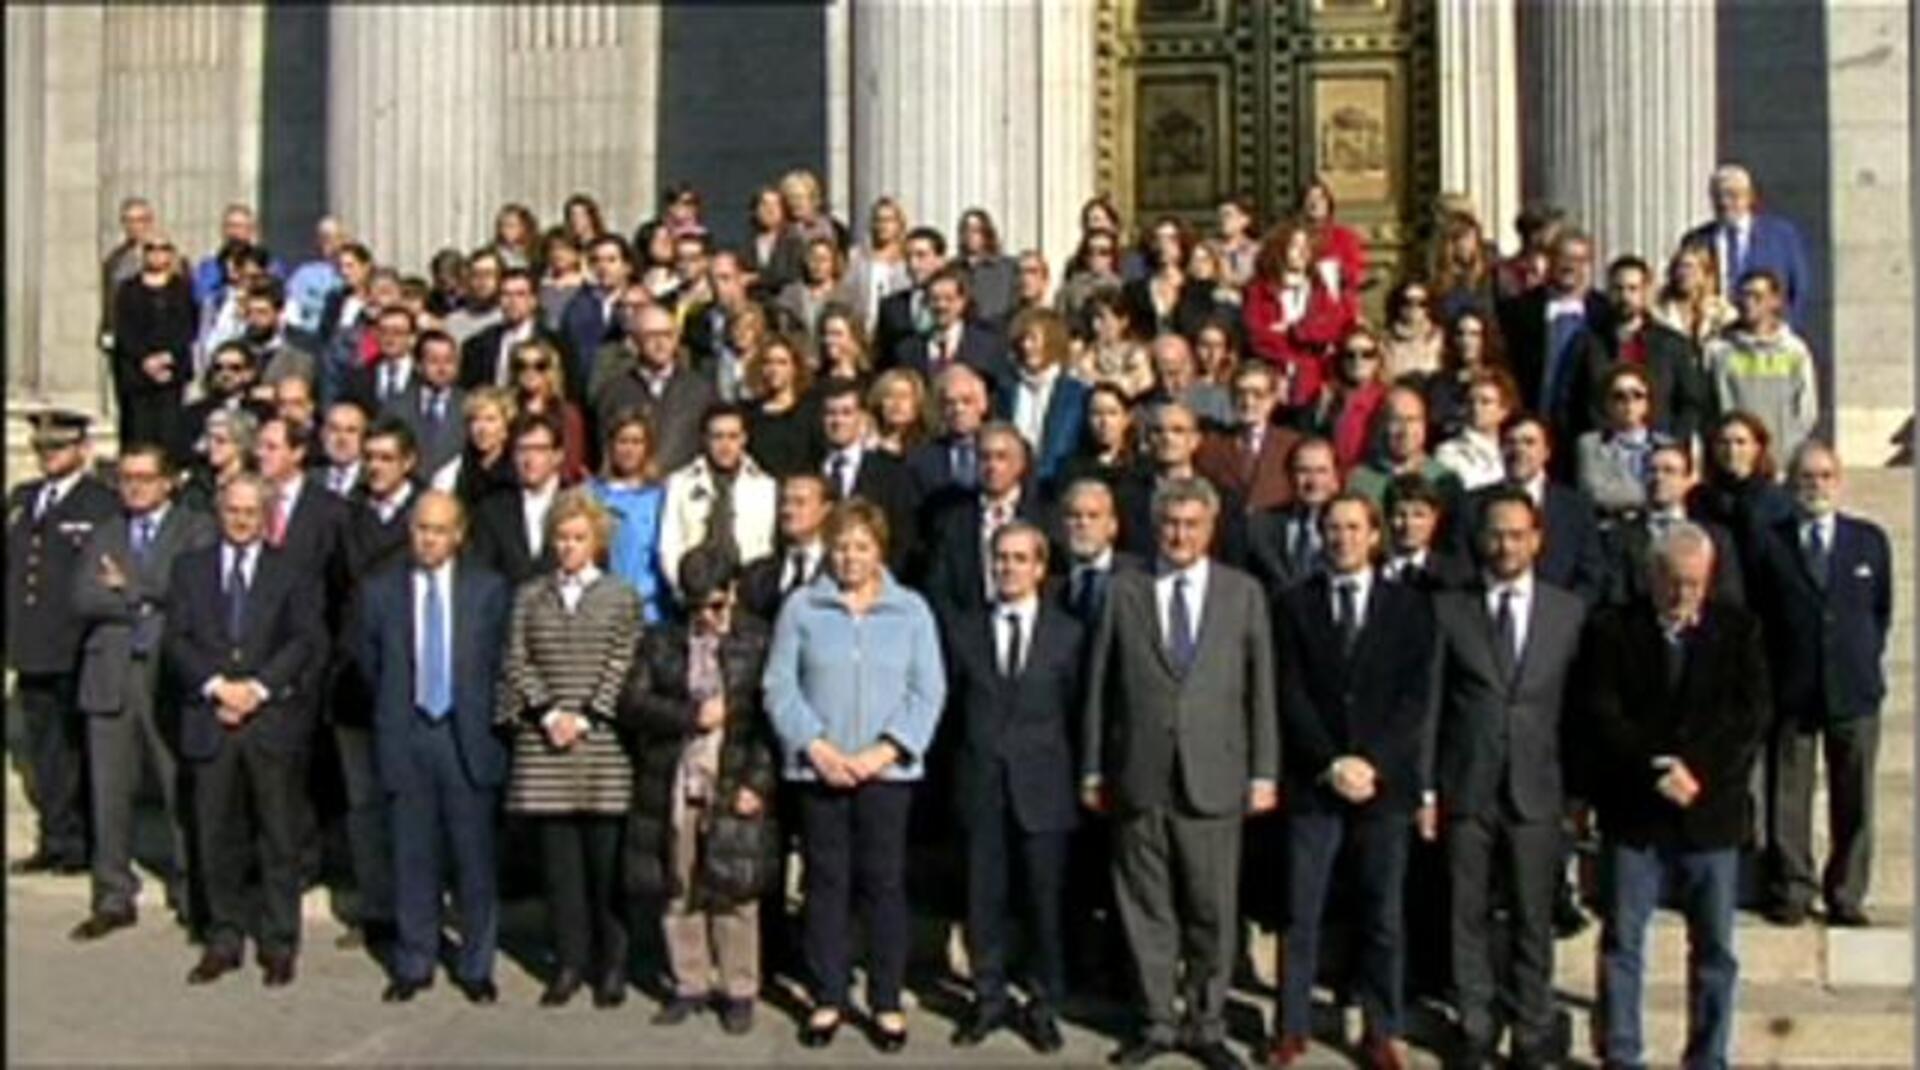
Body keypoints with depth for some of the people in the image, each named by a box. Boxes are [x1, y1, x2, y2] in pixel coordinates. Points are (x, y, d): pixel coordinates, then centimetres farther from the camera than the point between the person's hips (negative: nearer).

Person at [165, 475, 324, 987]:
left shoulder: (293, 573, 7)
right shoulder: (189, 569, 12)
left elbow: (307, 641, -2)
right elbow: (177, 639, 3)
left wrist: (259, 687, -13)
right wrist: (217, 685, -11)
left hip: (275, 719, -1)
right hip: (210, 721, 2)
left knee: (280, 840, 2)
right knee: (217, 838, 5)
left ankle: (279, 945, 10)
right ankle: (224, 940, 16)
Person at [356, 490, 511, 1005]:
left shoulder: (489, 590, 3)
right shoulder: (379, 591, 5)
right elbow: (369, 664, 12)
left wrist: (485, 718, 4)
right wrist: (392, 715, 9)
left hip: (468, 736, -1)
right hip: (407, 736, 1)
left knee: (474, 856, 3)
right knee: (413, 856, 6)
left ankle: (476, 966, 14)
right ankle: (414, 963, 17)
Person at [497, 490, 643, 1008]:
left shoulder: (621, 597, 6)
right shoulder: (529, 596, 12)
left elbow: (622, 668, -1)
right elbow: (516, 662, 4)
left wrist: (585, 718, -11)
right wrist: (548, 713, -9)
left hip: (603, 742, -2)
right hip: (543, 744, 2)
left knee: (606, 860, 1)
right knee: (558, 859, 4)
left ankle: (611, 965, 9)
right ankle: (568, 962, 12)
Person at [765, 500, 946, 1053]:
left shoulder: (911, 610, 5)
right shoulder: (801, 608, 3)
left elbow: (928, 692, 1)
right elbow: (780, 685, 0)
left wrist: (885, 750, -10)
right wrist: (817, 746, -11)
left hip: (886, 769, 0)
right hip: (819, 768, 0)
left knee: (884, 883, 2)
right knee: (826, 882, 5)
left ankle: (886, 1002, 12)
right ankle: (827, 999, 16)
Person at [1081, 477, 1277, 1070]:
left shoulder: (1243, 592, 7)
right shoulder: (1123, 591, 6)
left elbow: (1261, 686, 6)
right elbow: (1099, 685, 6)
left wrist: (1264, 771, 2)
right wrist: (1092, 768, 3)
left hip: (1213, 776, 0)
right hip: (1138, 776, 0)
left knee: (1212, 909, 4)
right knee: (1146, 906, 6)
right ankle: (1156, 1022, 19)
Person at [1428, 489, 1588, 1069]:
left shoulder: (1569, 611, 5)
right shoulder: (1449, 608, 3)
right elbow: (1431, 703, 2)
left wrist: (1580, 788, 1)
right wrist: (1426, 788, -2)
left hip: (1536, 789, 0)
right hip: (1466, 788, 0)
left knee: (1533, 920, 5)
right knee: (1468, 918, 6)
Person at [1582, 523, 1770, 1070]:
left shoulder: (1739, 630, 7)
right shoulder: (1611, 630, 3)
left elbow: (1753, 713, -1)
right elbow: (1600, 714, -5)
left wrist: (1697, 770, -13)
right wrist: (1655, 771, -15)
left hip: (1711, 810, 1)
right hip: (1633, 811, -1)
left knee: (1715, 948, 5)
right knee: (1622, 942, 4)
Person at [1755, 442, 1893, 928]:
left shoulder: (1870, 539, 9)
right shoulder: (1768, 541, 1)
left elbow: (1882, 610, 14)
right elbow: (1755, 614, 4)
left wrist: (1866, 660, 7)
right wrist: (1768, 675, 0)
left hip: (1854, 689, 2)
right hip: (1790, 689, -2)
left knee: (1854, 798, 6)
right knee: (1788, 797, 2)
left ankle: (1846, 896, 15)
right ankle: (1791, 891, 12)